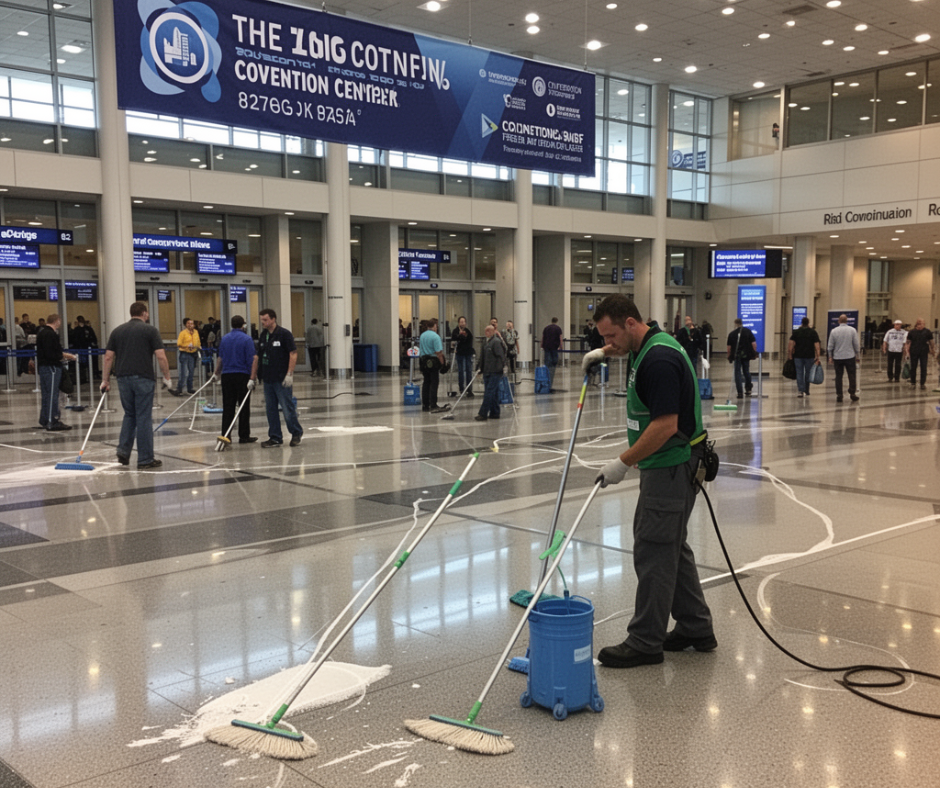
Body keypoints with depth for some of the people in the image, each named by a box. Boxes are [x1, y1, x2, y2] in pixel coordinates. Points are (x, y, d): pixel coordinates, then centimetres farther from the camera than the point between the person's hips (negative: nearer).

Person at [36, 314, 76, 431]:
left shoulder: (41, 332, 15)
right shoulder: (50, 334, -18)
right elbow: (51, 354, -23)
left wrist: (63, 354, 14)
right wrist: (63, 356, -11)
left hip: (43, 367, 10)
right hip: (50, 367, -10)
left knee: (46, 394, 15)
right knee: (52, 394, -6)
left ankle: (45, 421, 22)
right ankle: (52, 422, -4)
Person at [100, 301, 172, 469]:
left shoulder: (117, 331, 11)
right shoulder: (150, 330, -1)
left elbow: (108, 357, 8)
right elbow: (161, 356, -7)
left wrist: (105, 380, 12)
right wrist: (167, 377, 2)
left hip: (123, 378, 4)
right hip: (143, 378, -4)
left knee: (129, 415, 19)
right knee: (144, 418, 0)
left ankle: (123, 452, 8)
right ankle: (145, 460, 4)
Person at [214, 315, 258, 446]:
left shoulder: (224, 339, 8)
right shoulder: (246, 339, -6)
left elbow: (220, 358, 17)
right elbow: (253, 359, -14)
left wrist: (217, 373, 32)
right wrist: (253, 378, -16)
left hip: (226, 375, 4)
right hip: (242, 375, -4)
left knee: (228, 407, 6)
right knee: (244, 407, 3)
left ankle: (225, 435, 3)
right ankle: (244, 436, 5)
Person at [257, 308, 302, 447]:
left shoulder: (284, 334, -9)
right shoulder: (263, 336, 11)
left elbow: (293, 354, -11)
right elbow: (258, 356, 17)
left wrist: (289, 374, -17)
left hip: (282, 379, -7)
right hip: (267, 378, 7)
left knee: (287, 408, -3)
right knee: (270, 410, 8)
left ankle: (296, 433, 14)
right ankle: (275, 437, 14)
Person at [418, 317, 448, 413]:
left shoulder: (422, 336, 9)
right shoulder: (435, 336, -14)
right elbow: (438, 352, -19)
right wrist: (442, 363, -11)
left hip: (423, 361, 7)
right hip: (433, 361, -7)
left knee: (426, 382, 13)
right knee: (434, 383, -4)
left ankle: (425, 405, 16)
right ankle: (433, 406, -6)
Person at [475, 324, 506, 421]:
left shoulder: (496, 342, -11)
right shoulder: (486, 343, 17)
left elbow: (500, 357, -15)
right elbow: (483, 357, 24)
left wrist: (500, 369, -18)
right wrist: (481, 369, 20)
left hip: (494, 372, -9)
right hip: (487, 372, 9)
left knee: (489, 393, -9)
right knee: (494, 393, 13)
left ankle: (483, 414, -11)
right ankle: (494, 413, 19)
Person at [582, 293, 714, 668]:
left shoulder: (659, 360, -23)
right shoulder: (647, 345, 8)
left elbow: (666, 425, -27)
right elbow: (625, 344, 36)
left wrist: (623, 462, -22)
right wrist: (603, 352, 20)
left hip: (671, 467, -10)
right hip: (665, 465, 10)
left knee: (653, 552, -3)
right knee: (671, 548, 17)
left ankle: (645, 642, 7)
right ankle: (696, 629, 26)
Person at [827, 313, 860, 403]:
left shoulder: (834, 331, -3)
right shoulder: (852, 330, -3)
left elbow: (830, 346, 0)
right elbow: (856, 344, 1)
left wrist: (830, 356, 10)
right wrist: (857, 355, 12)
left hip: (837, 357, 0)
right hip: (850, 356, 0)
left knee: (838, 376, 4)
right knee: (851, 376, 7)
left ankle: (839, 395, 3)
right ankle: (852, 394, 7)